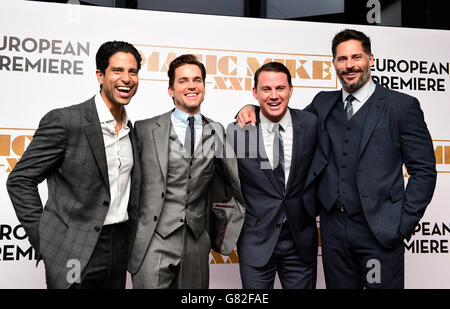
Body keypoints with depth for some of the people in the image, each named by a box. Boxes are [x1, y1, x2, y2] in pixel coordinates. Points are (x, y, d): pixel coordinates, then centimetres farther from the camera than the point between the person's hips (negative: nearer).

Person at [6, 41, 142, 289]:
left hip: (120, 249, 6)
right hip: (75, 254, -5)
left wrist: (131, 241, 10)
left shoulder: (132, 130, 6)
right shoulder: (64, 120, -13)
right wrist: (44, 241, -10)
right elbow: (20, 180, -8)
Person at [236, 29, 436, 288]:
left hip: (381, 230, -3)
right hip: (334, 228, 4)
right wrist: (252, 108, -1)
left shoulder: (401, 106, -1)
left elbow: (424, 170, -2)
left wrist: (405, 224, -7)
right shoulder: (323, 103, 10)